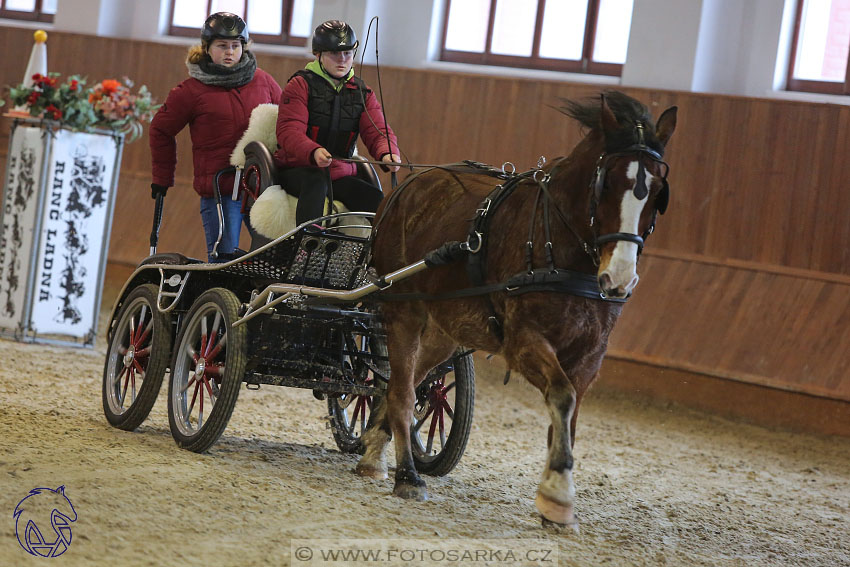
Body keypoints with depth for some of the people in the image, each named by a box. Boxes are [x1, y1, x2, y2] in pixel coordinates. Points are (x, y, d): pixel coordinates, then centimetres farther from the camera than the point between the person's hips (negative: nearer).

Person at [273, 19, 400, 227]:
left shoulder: (362, 93, 13)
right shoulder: (301, 85, -2)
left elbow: (377, 130, -1)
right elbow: (289, 131, -16)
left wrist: (387, 153, -27)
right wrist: (314, 152, -38)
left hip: (341, 175, 4)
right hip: (296, 172, -4)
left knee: (377, 200, -24)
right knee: (316, 182, -39)